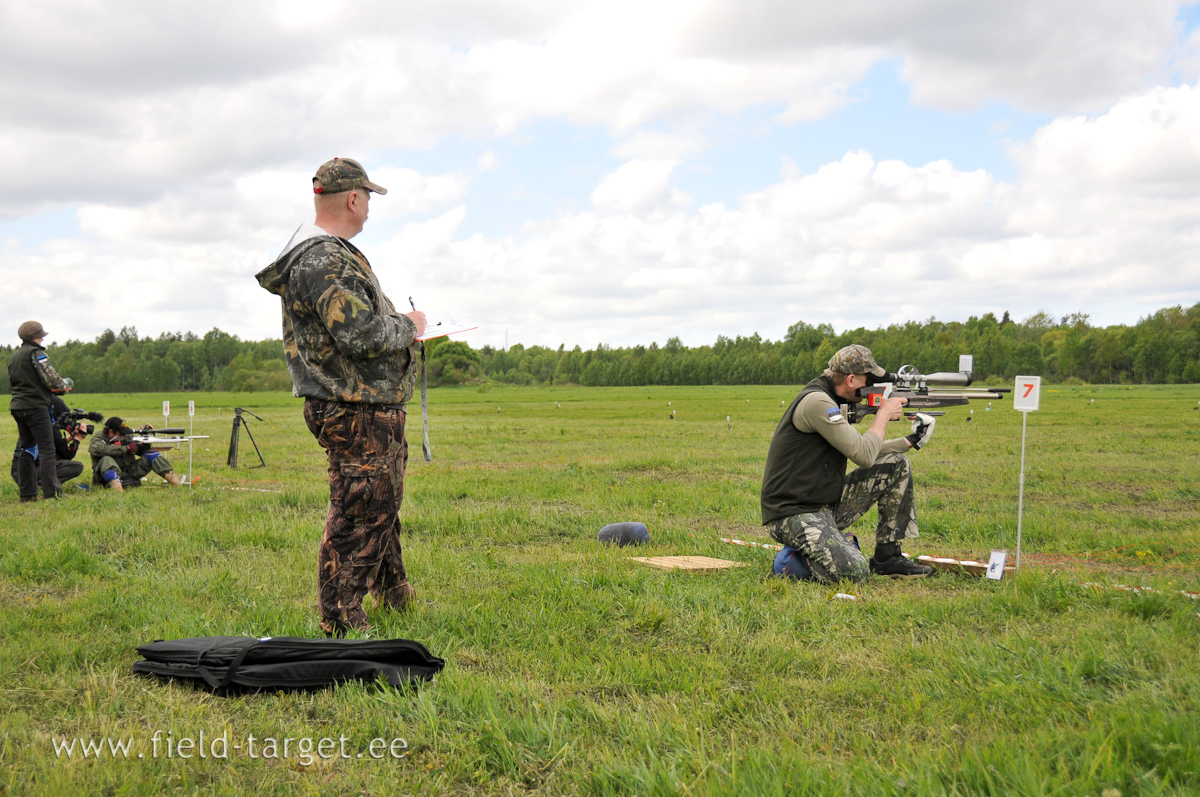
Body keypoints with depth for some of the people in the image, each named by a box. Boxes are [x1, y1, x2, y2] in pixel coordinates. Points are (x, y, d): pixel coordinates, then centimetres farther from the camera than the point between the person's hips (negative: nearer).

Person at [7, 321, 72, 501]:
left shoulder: (14, 356, 18)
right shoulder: (36, 353, -9)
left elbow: (14, 380, 19)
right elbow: (50, 378, -17)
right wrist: (63, 385, 4)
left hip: (17, 406, 9)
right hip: (35, 406, -9)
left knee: (26, 448, 13)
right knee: (46, 449, -8)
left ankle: (26, 492, 13)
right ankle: (51, 492, -13)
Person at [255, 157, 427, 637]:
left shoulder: (331, 253, 15)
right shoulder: (322, 261, -21)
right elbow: (363, 334, -27)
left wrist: (399, 324, 14)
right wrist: (408, 326, -10)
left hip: (375, 407, 11)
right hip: (355, 413, -11)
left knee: (383, 503, 23)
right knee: (359, 513, -7)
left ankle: (393, 593, 39)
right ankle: (340, 623, 0)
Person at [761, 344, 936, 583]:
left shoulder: (831, 402, 12)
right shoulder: (816, 402, -20)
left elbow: (858, 451, 22)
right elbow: (864, 455, -21)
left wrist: (910, 441, 16)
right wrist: (884, 413, -7)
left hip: (829, 506, 10)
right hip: (795, 515, -10)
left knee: (896, 465, 9)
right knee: (855, 573, -30)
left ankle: (887, 557, 12)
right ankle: (797, 556, 0)